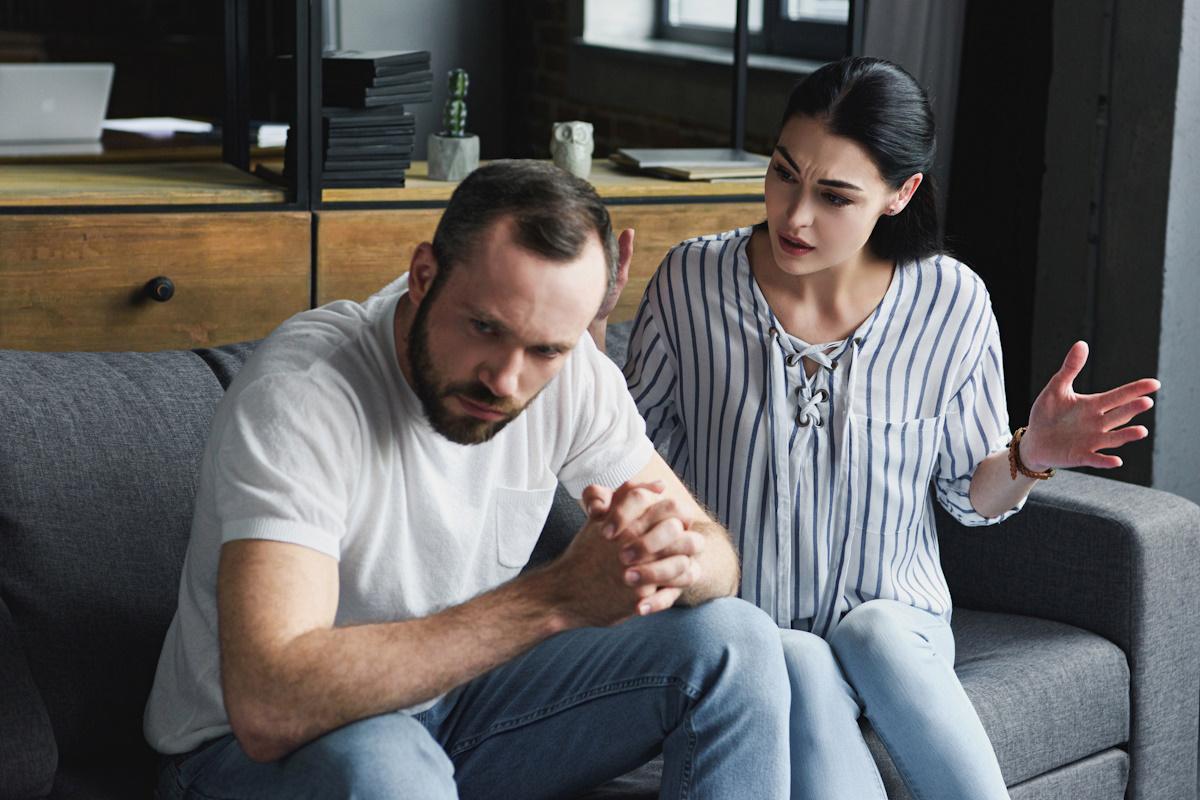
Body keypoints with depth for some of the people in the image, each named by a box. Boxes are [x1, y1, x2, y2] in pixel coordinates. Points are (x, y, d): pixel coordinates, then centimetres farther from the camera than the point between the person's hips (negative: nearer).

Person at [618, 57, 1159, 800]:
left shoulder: (952, 304, -7)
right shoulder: (690, 283, -9)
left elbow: (973, 498, 5)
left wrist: (1029, 458, -17)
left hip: (894, 618, 1)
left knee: (874, 636, -33)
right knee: (803, 671, -33)